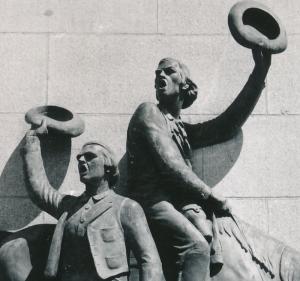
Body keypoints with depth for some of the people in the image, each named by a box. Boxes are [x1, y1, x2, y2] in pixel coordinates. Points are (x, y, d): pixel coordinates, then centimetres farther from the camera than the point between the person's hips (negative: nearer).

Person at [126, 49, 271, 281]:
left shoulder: (184, 130, 29)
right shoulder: (149, 112, 10)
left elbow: (226, 126, 13)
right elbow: (170, 165, -2)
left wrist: (260, 73, 8)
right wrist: (211, 197, 0)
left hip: (184, 203, 6)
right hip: (155, 201, -5)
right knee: (196, 246, -30)